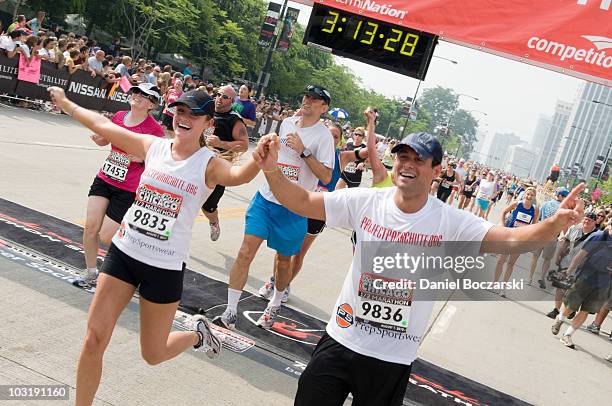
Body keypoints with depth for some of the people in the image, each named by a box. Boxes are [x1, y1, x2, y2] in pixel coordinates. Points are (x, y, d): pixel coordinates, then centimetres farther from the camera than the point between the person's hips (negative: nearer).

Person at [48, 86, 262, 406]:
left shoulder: (209, 164, -11)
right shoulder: (153, 146, 1)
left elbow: (238, 176, -34)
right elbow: (102, 126, 10)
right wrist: (64, 102, 18)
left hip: (166, 267, -3)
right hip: (123, 251, 3)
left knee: (153, 354, 10)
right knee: (94, 340, 1)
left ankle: (197, 334, 40)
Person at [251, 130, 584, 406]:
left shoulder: (451, 222, -12)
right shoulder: (366, 201, -8)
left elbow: (512, 239, -21)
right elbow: (302, 202, -7)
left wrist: (556, 223, -40)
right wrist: (271, 170, -24)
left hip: (393, 359, -1)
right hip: (341, 340, 2)